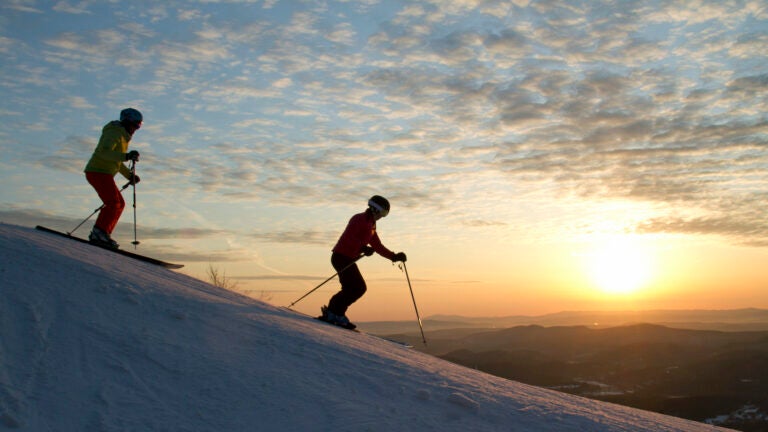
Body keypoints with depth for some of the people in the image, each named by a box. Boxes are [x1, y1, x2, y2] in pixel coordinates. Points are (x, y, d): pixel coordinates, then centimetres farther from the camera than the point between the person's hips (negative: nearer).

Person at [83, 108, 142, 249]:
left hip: (103, 174, 10)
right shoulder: (114, 134, -12)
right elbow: (104, 152, -29)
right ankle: (99, 233, -21)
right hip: (98, 173, -10)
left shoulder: (122, 136, 20)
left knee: (119, 204, 10)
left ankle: (102, 234, 8)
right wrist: (126, 156, -39)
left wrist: (129, 175, 18)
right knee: (113, 203, -19)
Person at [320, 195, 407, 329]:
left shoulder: (371, 225, 20)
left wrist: (394, 256, 11)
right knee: (353, 287, -16)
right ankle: (333, 313, -11)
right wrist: (362, 248, -33)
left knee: (360, 288, 6)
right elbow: (348, 238, -23)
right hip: (341, 256, -10)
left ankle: (335, 313, 8)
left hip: (349, 259, 10)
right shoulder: (359, 219, -10)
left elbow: (377, 246, 20)